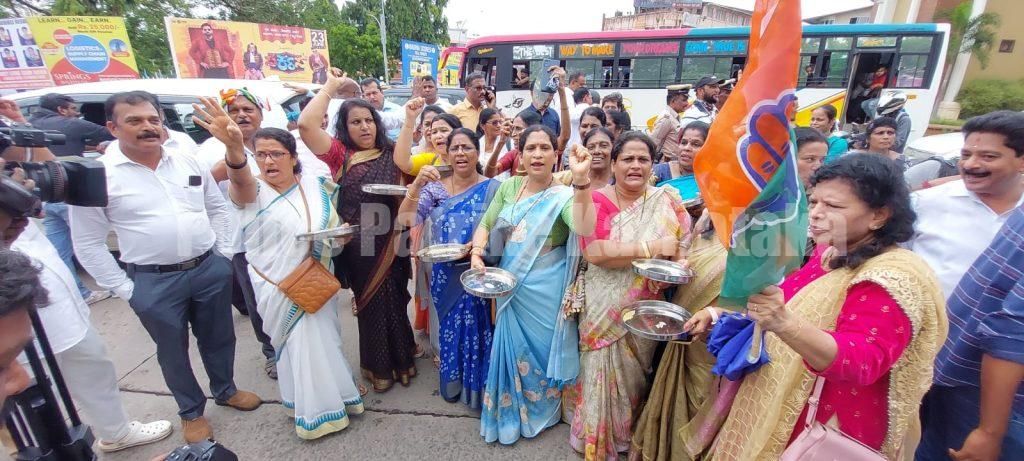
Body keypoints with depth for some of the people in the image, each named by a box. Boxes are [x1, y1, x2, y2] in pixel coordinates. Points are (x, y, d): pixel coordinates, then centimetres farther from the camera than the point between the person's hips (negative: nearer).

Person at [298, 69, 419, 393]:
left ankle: (401, 357, 32)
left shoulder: (392, 155, 10)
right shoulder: (340, 155, 2)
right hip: (357, 245, -1)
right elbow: (305, 124, -11)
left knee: (395, 299, 10)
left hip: (390, 242, 2)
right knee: (369, 302, 10)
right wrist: (330, 86, -4)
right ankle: (378, 365, 29)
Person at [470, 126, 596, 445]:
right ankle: (510, 412, 41)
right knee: (512, 348, 17)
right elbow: (485, 225, 5)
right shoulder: (509, 186, 2)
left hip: (545, 292, -4)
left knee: (540, 349, 12)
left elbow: (584, 229, -32)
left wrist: (581, 179, -41)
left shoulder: (564, 195, -12)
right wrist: (476, 254, -12)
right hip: (509, 285, 4)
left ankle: (540, 411, 39)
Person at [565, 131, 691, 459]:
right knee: (604, 370, 11)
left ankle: (628, 433, 44)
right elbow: (594, 251, -23)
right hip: (604, 309, -1)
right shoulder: (597, 200, -9)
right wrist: (651, 248, -24)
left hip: (645, 309, 2)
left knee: (633, 372, 17)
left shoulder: (666, 200, -2)